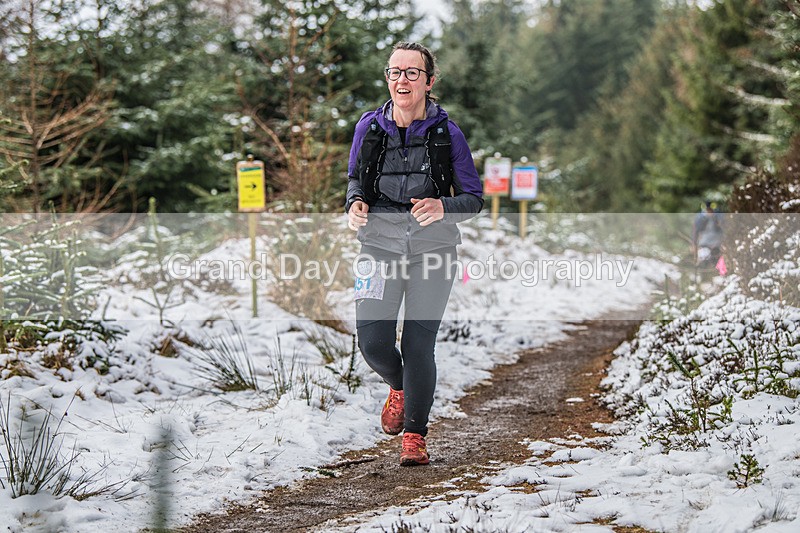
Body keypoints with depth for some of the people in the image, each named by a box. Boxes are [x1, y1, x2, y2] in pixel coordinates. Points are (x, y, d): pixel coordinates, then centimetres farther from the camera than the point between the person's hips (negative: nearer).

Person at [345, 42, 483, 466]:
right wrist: (355, 204, -5)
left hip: (432, 248, -1)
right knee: (374, 343, -8)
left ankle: (415, 434, 15)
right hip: (380, 245, 2)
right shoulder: (369, 127, 1)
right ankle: (399, 387, 28)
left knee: (418, 345, -5)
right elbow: (355, 178, 17)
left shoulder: (446, 133, -5)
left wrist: (444, 207, -20)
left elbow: (474, 198, 1)